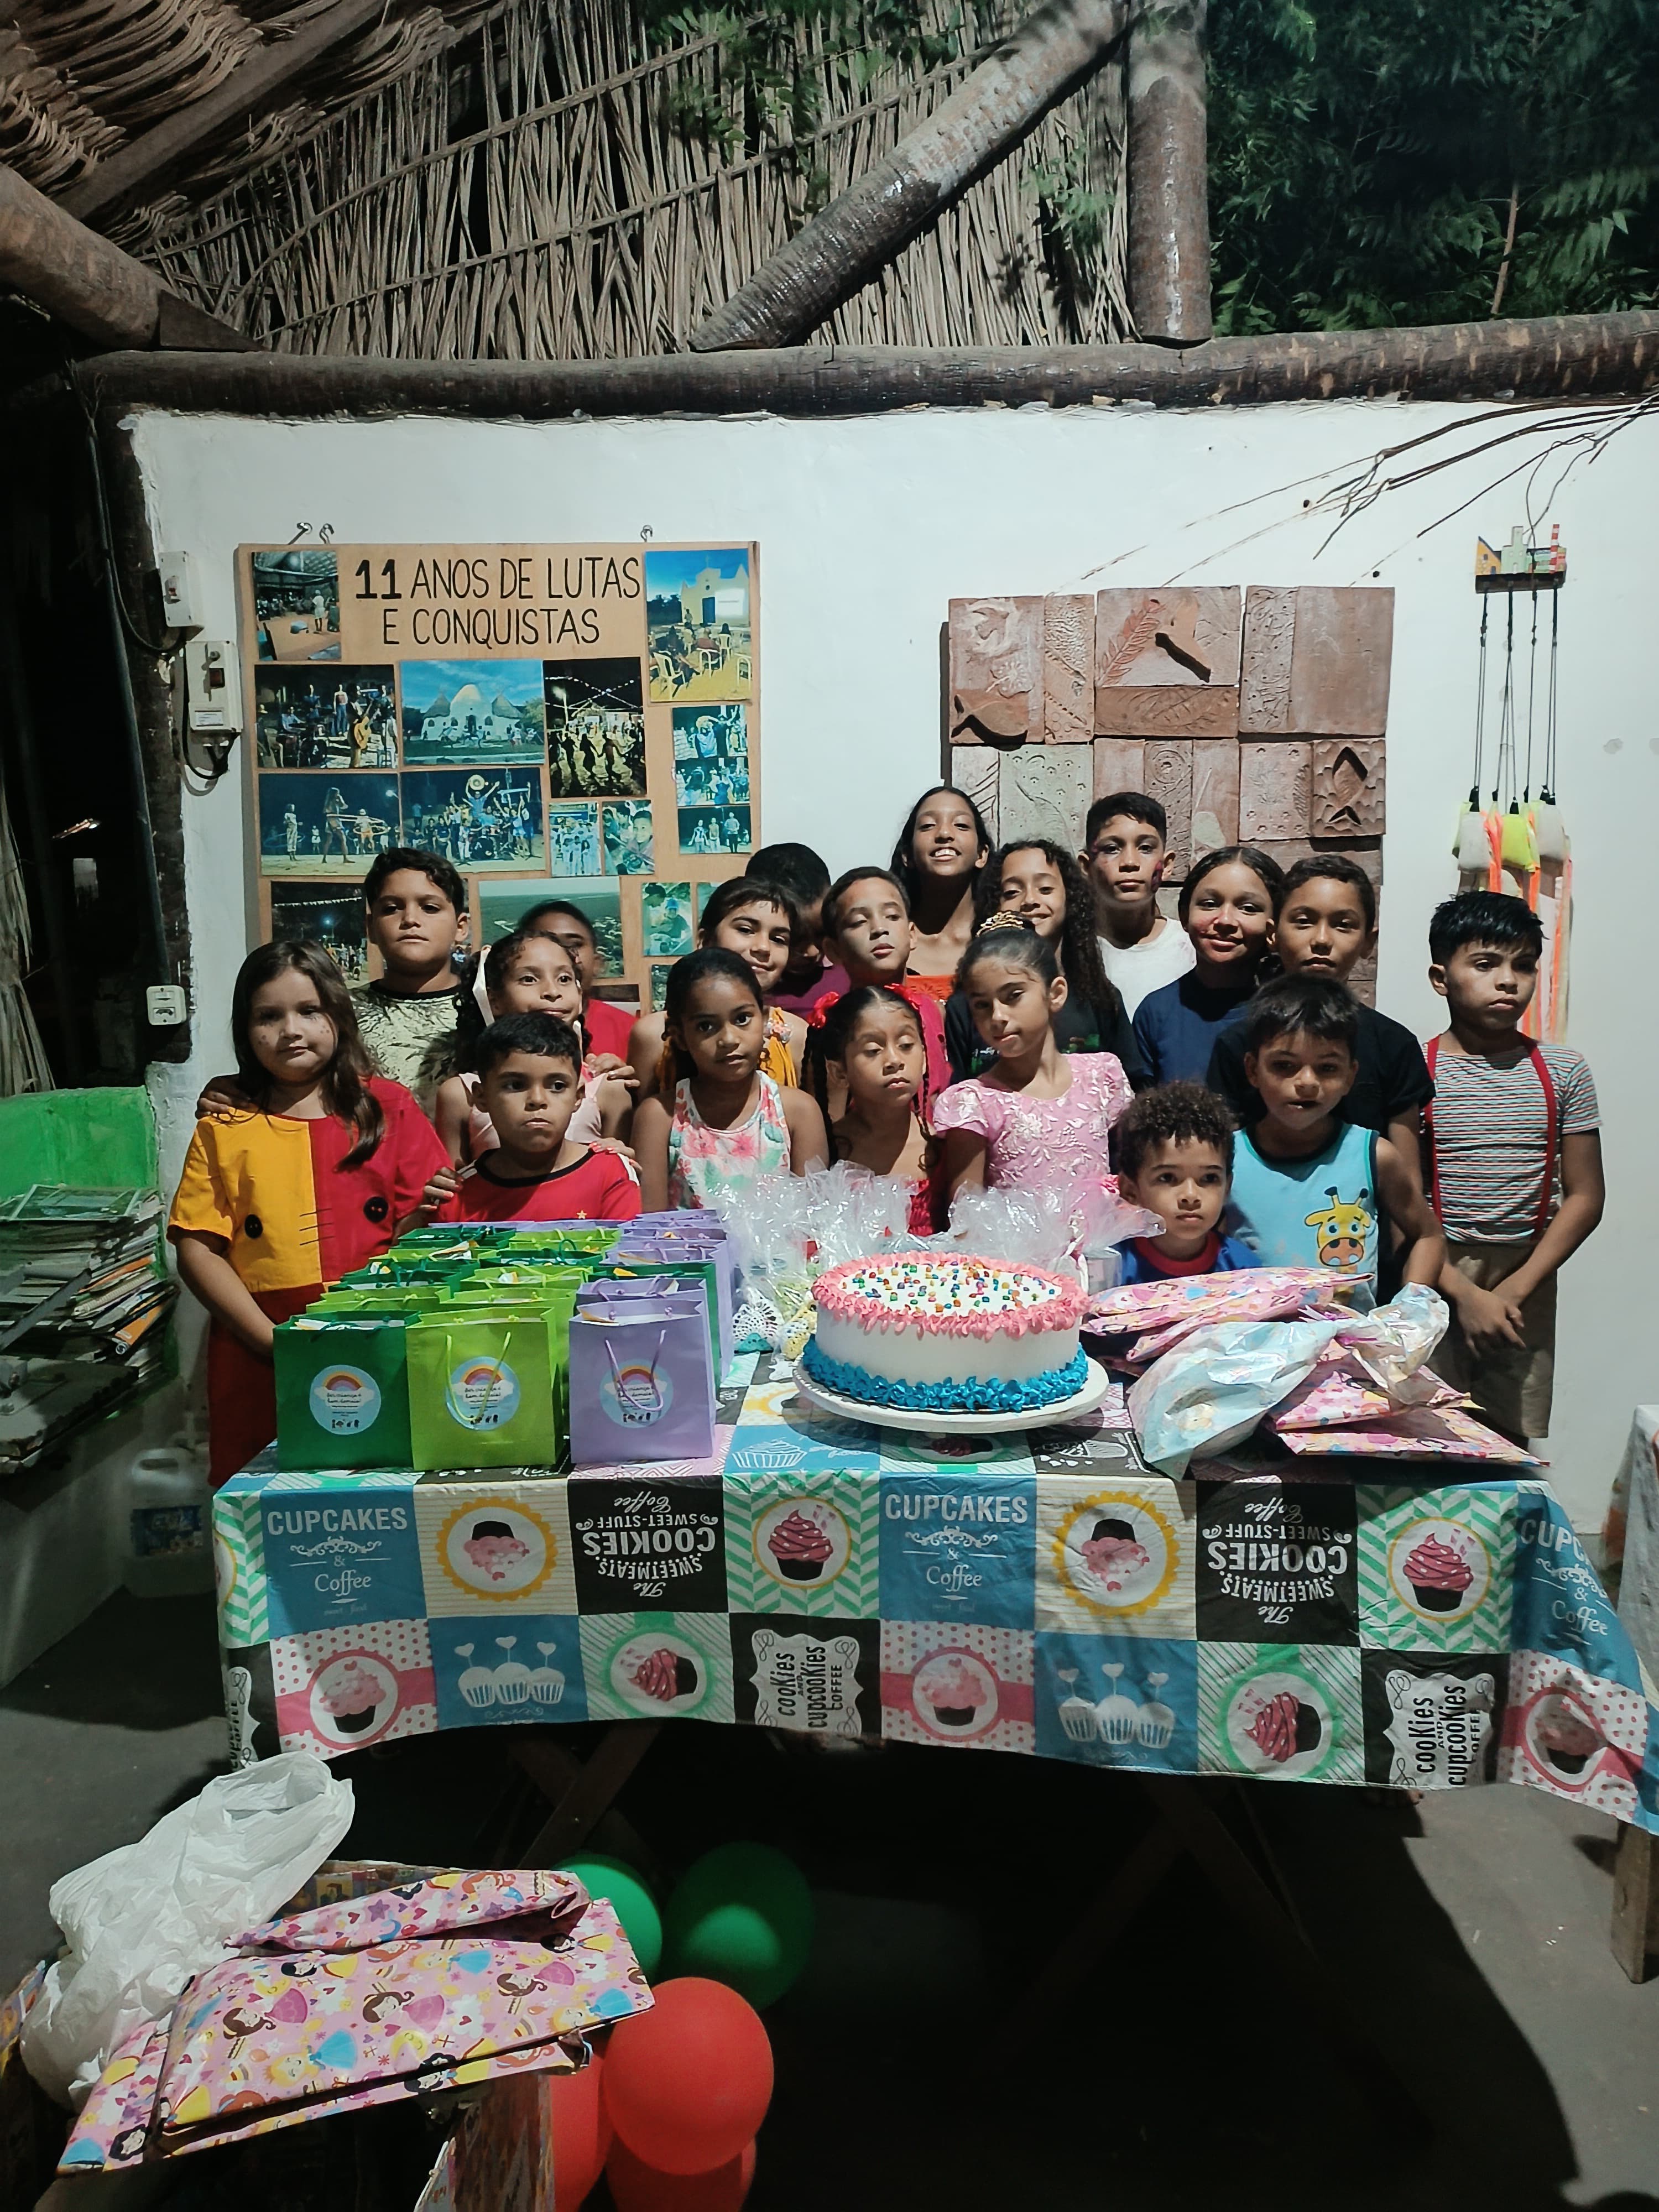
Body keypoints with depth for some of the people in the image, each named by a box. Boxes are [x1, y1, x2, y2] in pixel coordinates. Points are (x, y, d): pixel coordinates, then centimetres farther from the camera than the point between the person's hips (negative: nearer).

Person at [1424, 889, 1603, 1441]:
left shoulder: (1564, 1071, 5)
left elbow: (1584, 1196, 4)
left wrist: (1517, 1288, -6)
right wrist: (1465, 1293, -12)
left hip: (1526, 1282, 2)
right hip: (1433, 1280, -2)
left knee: (1515, 1446, 5)